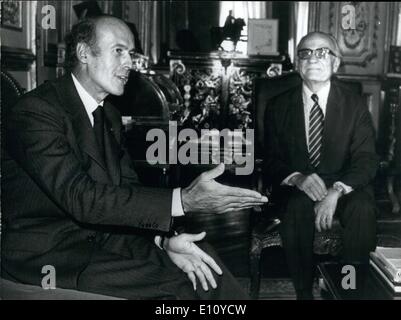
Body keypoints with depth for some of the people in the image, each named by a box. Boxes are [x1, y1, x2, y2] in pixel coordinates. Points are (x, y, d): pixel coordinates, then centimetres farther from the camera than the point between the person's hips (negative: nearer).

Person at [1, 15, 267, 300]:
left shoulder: (110, 115, 11)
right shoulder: (36, 110, -17)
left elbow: (128, 188, 5)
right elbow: (80, 197, -27)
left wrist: (165, 237, -14)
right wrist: (182, 200, -33)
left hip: (101, 236, 7)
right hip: (45, 253, -7)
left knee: (201, 260, -9)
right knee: (174, 285, -20)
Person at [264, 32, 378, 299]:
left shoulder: (354, 104, 0)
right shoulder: (280, 106, 3)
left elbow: (366, 160, -7)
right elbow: (272, 160, 1)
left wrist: (336, 191, -26)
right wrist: (298, 178, -23)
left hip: (345, 185, 0)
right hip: (296, 188, 0)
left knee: (363, 209, -31)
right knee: (298, 207, -32)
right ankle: (304, 291, -16)